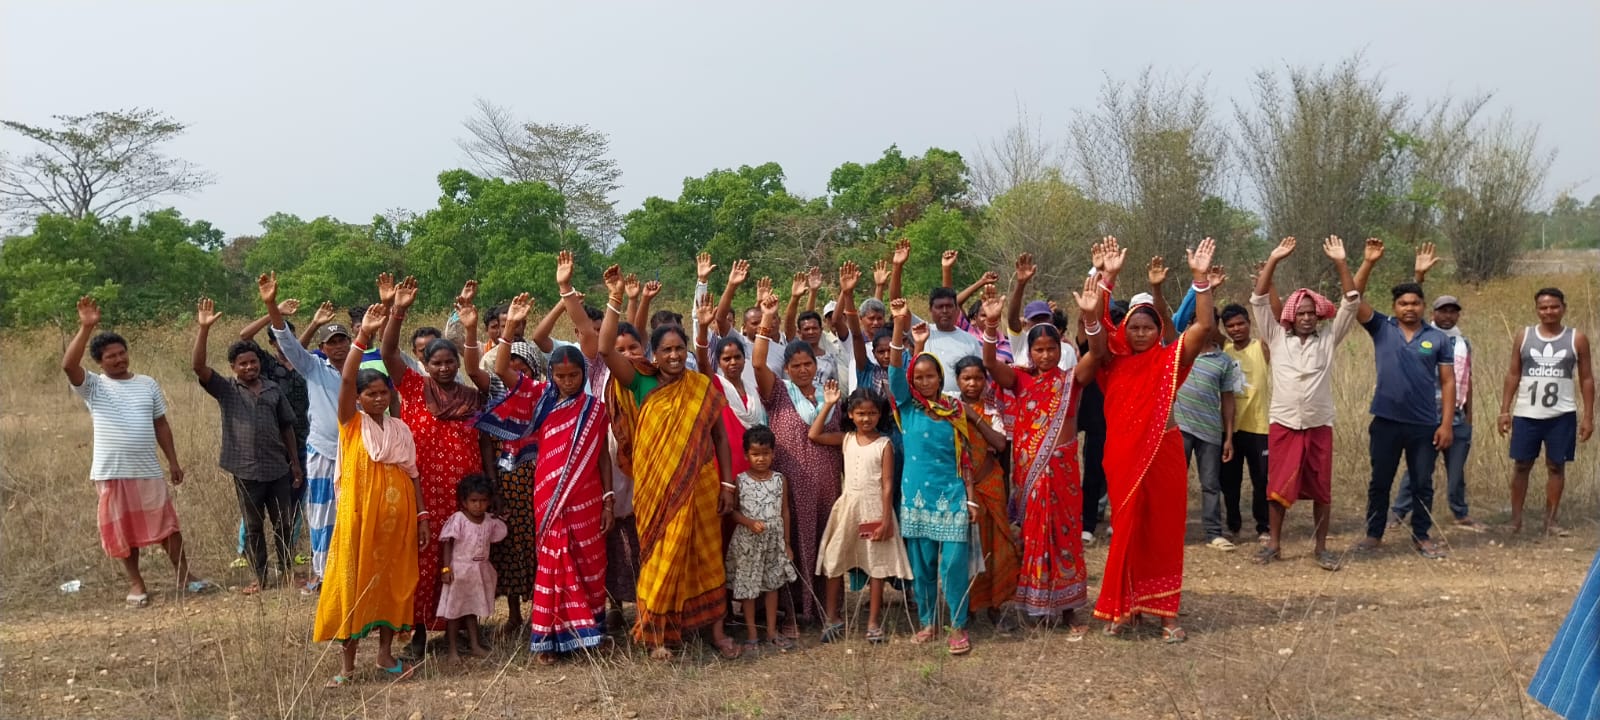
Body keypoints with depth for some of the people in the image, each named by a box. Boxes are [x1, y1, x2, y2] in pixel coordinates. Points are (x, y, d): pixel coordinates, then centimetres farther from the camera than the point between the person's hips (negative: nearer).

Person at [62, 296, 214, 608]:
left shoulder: (148, 384, 8)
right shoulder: (93, 386, -2)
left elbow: (161, 424, 12)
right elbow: (68, 365, -22)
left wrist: (173, 461, 9)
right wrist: (86, 327, -29)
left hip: (149, 471, 2)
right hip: (111, 473, -2)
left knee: (167, 524, 5)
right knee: (123, 531, 7)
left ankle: (185, 578, 16)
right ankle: (136, 584, 21)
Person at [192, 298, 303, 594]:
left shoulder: (274, 390, 5)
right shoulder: (226, 390, 0)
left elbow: (286, 427, 9)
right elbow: (199, 366, -15)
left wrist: (295, 464, 8)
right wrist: (203, 329, -24)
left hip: (278, 469, 1)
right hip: (246, 470, -1)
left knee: (283, 523, 9)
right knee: (253, 526, 9)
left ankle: (286, 572, 23)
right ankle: (259, 578, 18)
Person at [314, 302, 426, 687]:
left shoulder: (401, 428, 8)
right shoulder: (351, 422, -2)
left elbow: (412, 474, 9)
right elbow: (346, 380, -18)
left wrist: (421, 515, 3)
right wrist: (362, 336, -27)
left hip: (396, 514, 3)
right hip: (360, 512, -3)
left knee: (392, 579, 8)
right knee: (354, 580, 0)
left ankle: (386, 652, 21)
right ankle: (347, 662, 10)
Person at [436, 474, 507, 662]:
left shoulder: (490, 521, 1)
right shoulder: (458, 519, -14)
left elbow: (494, 539, 18)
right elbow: (447, 543, -13)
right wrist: (446, 568, -18)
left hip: (479, 570, 5)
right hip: (459, 569, -5)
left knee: (473, 608, 16)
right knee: (454, 610, 3)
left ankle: (474, 645, 24)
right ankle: (452, 650, 9)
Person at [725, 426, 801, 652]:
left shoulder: (779, 480, 1)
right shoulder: (740, 481, -6)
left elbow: (785, 511, 6)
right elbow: (733, 510, -5)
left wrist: (786, 543, 7)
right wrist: (750, 523, -22)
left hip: (774, 541, 3)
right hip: (747, 542, -2)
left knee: (772, 585, 11)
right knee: (747, 586, 3)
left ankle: (772, 631, 21)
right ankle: (751, 633, 14)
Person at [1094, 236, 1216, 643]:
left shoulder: (1170, 360, 1)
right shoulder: (1113, 361, 2)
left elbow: (1205, 326, -10)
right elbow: (1094, 324, -11)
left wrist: (1200, 276, -16)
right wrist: (1109, 277, -18)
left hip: (1163, 454, 0)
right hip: (1122, 454, 0)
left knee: (1164, 530, 7)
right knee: (1127, 529, 7)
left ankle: (1166, 612, 15)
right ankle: (1123, 607, 19)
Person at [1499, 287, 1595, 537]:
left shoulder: (1577, 339, 1)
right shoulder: (1524, 337, 3)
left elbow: (1586, 379, 3)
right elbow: (1513, 374, 6)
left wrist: (1588, 416, -1)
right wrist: (1505, 410, 0)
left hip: (1562, 415, -1)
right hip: (1526, 414, 1)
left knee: (1556, 466, 5)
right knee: (1522, 465, 4)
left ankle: (1550, 521, 13)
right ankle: (1516, 519, 12)